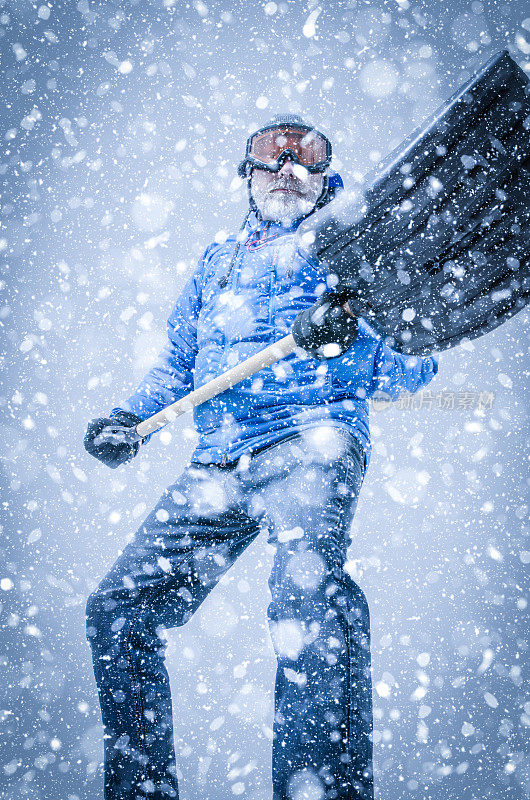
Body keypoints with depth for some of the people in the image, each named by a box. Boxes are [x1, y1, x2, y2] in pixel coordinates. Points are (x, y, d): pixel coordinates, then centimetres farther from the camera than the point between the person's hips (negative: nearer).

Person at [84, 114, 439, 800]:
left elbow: (414, 368, 6)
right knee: (116, 609, 0)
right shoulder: (214, 263, 28)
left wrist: (350, 337, -16)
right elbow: (176, 365, 28)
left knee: (308, 592, -34)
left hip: (311, 440, -5)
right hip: (218, 462, 6)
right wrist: (129, 419, 9)